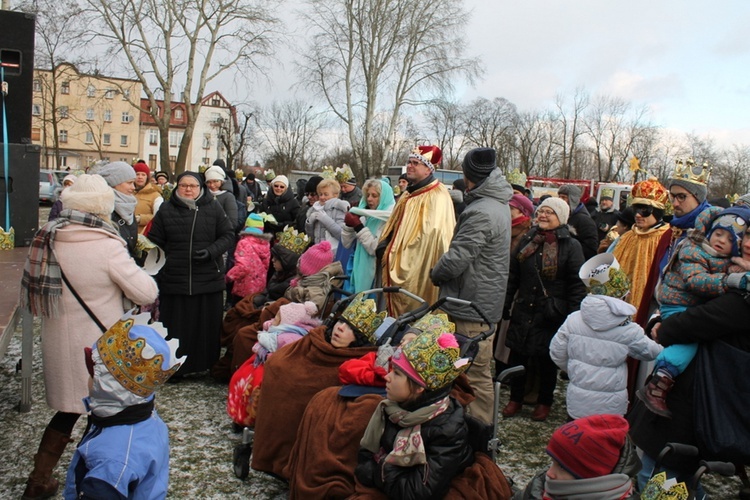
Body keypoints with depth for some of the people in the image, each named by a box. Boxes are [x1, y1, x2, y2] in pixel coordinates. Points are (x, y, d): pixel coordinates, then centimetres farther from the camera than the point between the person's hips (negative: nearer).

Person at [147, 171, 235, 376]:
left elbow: (228, 235, 4)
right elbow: (154, 241, 8)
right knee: (176, 328, 6)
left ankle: (209, 365, 24)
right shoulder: (166, 210, 6)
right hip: (174, 280, 0)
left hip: (208, 280, 0)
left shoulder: (213, 208, 3)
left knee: (207, 326, 9)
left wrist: (212, 251, -12)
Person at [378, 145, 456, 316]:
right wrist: (385, 248, 9)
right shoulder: (410, 193, 15)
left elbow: (433, 234, -22)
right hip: (399, 267, 9)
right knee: (399, 315, 15)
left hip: (420, 271, -9)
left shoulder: (437, 196, -15)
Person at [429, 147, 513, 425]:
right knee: (478, 372, 22)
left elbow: (456, 259, -24)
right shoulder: (498, 204, 12)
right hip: (486, 301, 11)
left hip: (474, 306, -11)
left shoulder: (481, 213, -22)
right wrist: (442, 272, 10)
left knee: (477, 373, 0)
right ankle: (481, 425, 36)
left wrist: (436, 274, -4)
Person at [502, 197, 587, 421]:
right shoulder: (527, 240, 8)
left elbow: (577, 285, -8)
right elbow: (512, 275, 12)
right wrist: (505, 305, 9)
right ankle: (515, 399, 26)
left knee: (547, 360, 9)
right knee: (517, 356, 8)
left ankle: (545, 402, 28)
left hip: (552, 314, -4)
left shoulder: (571, 246, -6)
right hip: (524, 310, 4)